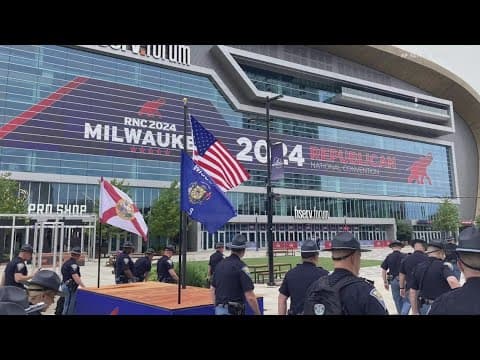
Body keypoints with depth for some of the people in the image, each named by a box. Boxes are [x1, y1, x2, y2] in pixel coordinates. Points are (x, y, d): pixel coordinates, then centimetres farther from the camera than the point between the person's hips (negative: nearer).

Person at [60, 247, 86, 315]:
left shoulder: (66, 263, 14)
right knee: (69, 304, -4)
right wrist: (83, 286, -23)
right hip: (70, 287, -10)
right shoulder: (73, 263, -17)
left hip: (65, 285, 10)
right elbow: (75, 277, -24)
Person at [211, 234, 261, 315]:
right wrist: (258, 313, -8)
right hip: (233, 311, -7)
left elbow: (212, 289, 14)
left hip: (219, 309, 7)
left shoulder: (220, 264, 6)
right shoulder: (241, 266, -15)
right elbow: (250, 297, -18)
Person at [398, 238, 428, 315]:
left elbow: (401, 275, 6)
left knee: (404, 311, 12)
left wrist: (402, 288, 17)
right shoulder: (427, 259, -10)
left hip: (409, 290, 2)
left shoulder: (406, 259, -1)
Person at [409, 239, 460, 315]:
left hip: (424, 307, 5)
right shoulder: (443, 266, -13)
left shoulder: (418, 267, 3)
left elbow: (413, 292, 4)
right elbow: (452, 281, -35)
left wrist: (415, 312, 11)